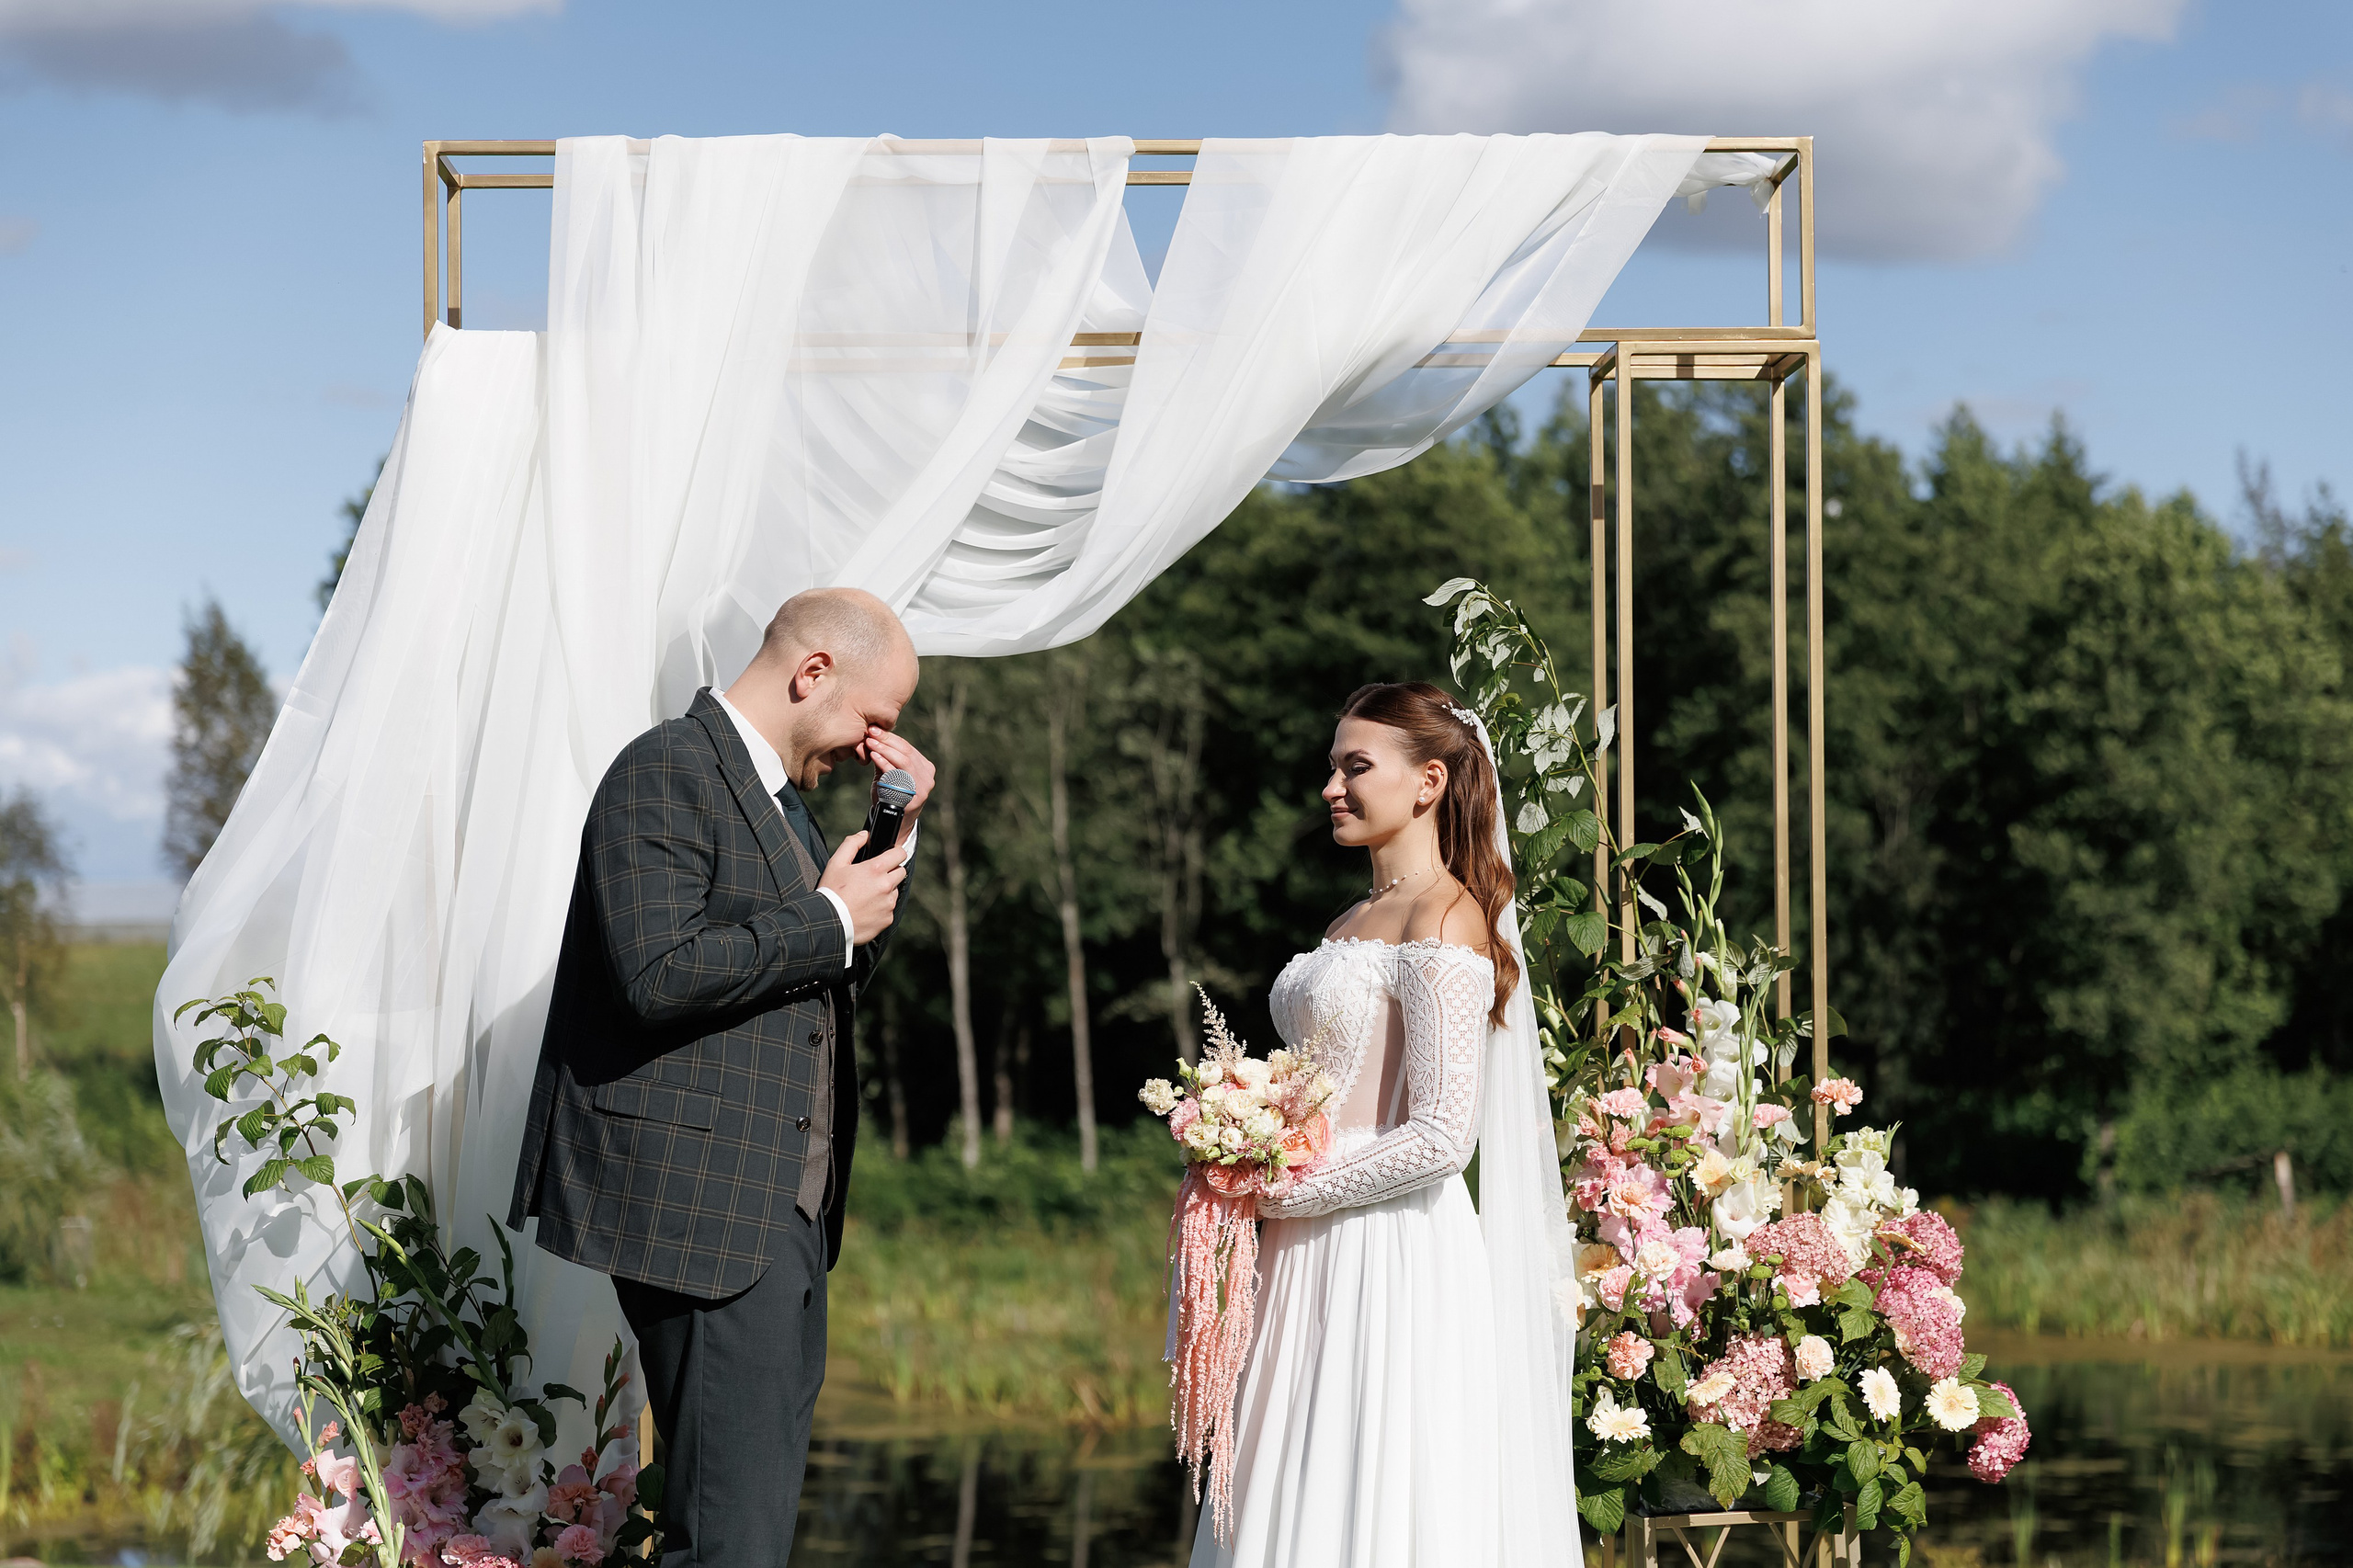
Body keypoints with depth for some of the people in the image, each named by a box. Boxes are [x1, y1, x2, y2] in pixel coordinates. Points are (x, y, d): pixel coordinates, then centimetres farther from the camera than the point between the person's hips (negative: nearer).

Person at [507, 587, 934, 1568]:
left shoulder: (779, 792, 19)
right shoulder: (667, 772, -11)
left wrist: (897, 837, 13)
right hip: (699, 1202, -10)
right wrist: (829, 920, -14)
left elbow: (841, 976, 26)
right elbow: (659, 972, -23)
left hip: (783, 1210, 10)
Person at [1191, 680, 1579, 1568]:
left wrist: (1280, 1192, -12)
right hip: (1317, 1261, 9)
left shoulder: (1445, 922, -11)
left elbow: (1442, 1135, -19)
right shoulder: (1354, 921, 16)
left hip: (1394, 1258, -8)